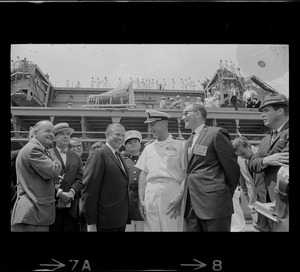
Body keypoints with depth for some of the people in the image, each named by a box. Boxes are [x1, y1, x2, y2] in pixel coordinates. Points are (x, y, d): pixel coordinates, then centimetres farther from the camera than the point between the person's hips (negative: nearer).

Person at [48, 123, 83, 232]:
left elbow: (80, 178, 8)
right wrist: (59, 193, -15)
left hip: (71, 206, 3)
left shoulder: (76, 157, 17)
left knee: (71, 228, 1)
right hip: (53, 205, -3)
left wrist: (71, 192, -8)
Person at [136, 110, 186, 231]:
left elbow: (186, 174, -4)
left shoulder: (180, 145, 1)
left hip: (171, 197, -4)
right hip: (150, 197, 4)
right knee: (151, 227, 6)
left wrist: (179, 197, -12)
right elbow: (143, 175, 13)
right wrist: (141, 199, 6)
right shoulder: (148, 148, 14)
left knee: (173, 227, -3)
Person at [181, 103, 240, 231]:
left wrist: (226, 195, 4)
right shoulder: (189, 141, 17)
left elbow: (232, 167, -6)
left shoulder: (216, 133, -7)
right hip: (191, 206, 7)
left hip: (214, 204, -7)